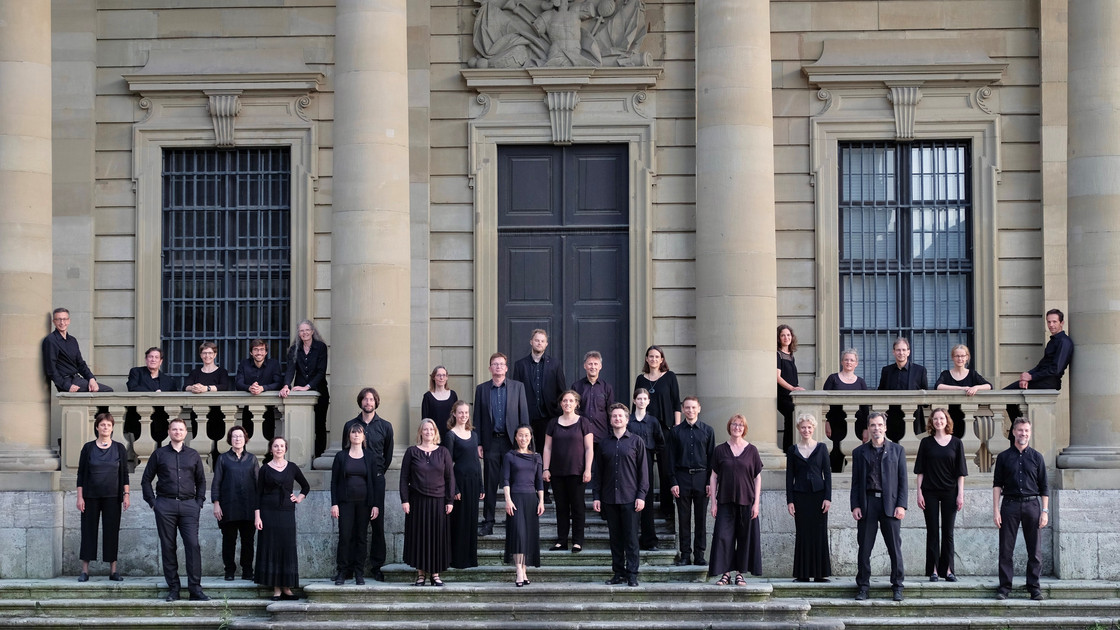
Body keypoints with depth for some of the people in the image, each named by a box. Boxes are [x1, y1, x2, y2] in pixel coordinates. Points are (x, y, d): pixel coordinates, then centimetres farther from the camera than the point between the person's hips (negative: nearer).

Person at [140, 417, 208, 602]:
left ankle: (195, 588, -8)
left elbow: (201, 481, 19)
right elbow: (146, 480, 11)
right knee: (168, 547, 1)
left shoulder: (193, 455, 13)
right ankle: (173, 588, 8)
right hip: (165, 506, 0)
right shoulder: (159, 454, 8)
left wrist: (199, 502, 8)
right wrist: (152, 502, 2)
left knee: (193, 545, -9)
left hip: (189, 505, 0)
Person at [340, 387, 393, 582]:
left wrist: (379, 473, 12)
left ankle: (376, 567, 7)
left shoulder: (385, 426, 7)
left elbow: (388, 454, 14)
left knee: (377, 524, 1)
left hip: (376, 479, 0)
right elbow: (344, 452, 12)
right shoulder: (350, 425, 6)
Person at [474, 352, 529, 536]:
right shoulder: (481, 389, 8)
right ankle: (488, 522, 6)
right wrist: (478, 443, 2)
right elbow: (477, 417, 8)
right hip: (491, 441, 1)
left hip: (512, 440, -1)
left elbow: (523, 414, 5)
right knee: (490, 483, 2)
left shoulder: (517, 387, 6)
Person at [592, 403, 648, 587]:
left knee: (631, 538, -3)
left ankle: (632, 574, 0)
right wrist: (596, 496, 6)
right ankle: (618, 572, 13)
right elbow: (597, 472, 13)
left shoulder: (636, 442, 3)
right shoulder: (603, 444, 10)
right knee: (615, 538, 7)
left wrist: (641, 495, -6)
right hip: (609, 498, 3)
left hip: (630, 498, -3)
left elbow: (643, 470, 2)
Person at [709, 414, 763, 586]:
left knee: (745, 538, 3)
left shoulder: (751, 450, 4)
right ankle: (725, 573, 0)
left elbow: (758, 478, 4)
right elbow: (713, 477, 6)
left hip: (746, 501, 0)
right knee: (723, 537, -7)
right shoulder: (720, 450, 4)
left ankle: (740, 573, 11)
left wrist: (756, 503, -3)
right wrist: (713, 502, -1)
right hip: (725, 501, 0)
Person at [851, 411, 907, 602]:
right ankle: (863, 586, 9)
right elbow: (855, 482, 9)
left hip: (890, 503, -1)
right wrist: (855, 506, -2)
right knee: (864, 548, 2)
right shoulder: (859, 452, 10)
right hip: (867, 502, 1)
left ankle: (897, 586, 9)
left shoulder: (897, 450, 8)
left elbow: (902, 480, 5)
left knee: (895, 548, 0)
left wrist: (901, 505, -4)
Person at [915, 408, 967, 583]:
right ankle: (933, 570, 4)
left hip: (949, 492, 0)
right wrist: (919, 492, -4)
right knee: (932, 531, 1)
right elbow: (920, 470, 4)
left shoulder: (956, 443, 3)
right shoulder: (926, 442, 3)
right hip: (930, 492, 0)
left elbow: (960, 471, 4)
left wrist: (960, 494, -3)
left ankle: (947, 569, 7)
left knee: (948, 532, 3)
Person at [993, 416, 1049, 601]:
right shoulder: (1003, 457, 8)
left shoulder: (1036, 457, 9)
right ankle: (1004, 586, 4)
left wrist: (1045, 511, 1)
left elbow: (1044, 487, 9)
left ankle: (1034, 586, 9)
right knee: (1006, 549, -1)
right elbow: (997, 484, 7)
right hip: (1010, 504, 0)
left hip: (1031, 504, 0)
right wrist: (995, 510, -1)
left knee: (1034, 550, 1)